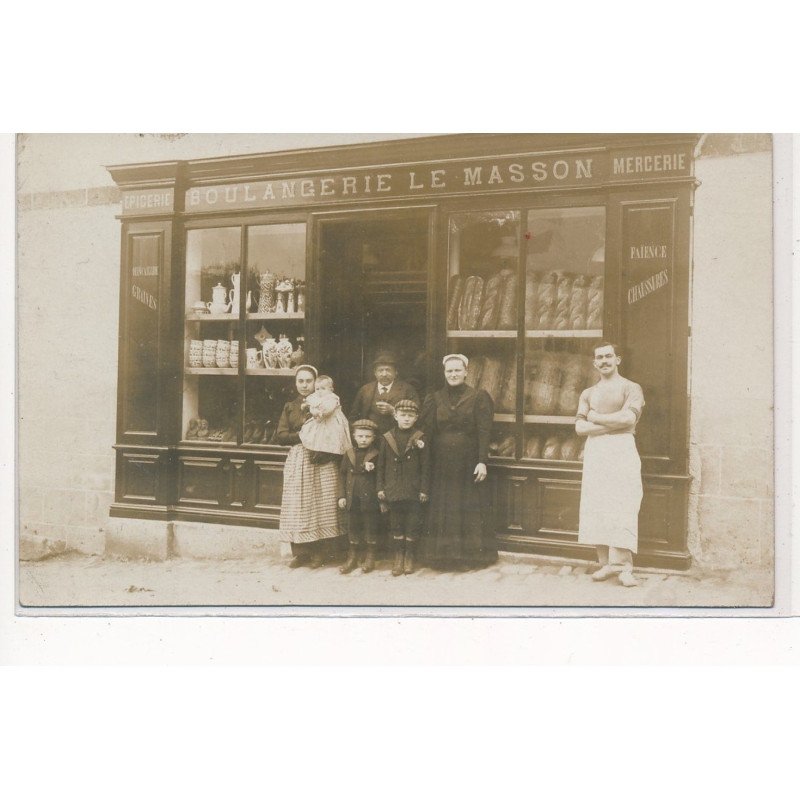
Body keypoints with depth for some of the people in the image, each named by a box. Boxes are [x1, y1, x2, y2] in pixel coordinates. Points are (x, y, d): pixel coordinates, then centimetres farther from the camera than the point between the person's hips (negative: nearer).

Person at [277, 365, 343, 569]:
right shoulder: (290, 407, 13)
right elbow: (280, 436, 3)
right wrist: (302, 435, -10)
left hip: (322, 461, -2)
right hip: (297, 460, 2)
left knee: (322, 506, -2)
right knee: (297, 507, 0)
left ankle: (321, 553, 8)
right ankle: (301, 552, 10)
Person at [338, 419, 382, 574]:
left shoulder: (376, 455, -3)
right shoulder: (349, 454, 5)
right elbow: (342, 475, 7)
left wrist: (372, 469, -20)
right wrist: (342, 496, 2)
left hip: (370, 499, -3)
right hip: (352, 499, 3)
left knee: (370, 528, 7)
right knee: (352, 528, 11)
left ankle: (370, 558, 21)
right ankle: (352, 558, 24)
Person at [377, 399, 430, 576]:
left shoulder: (420, 438, -3)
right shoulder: (386, 438, 1)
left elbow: (426, 466, -1)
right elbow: (381, 465, 5)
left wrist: (424, 489, -4)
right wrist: (380, 488, 2)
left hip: (414, 490, -1)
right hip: (393, 490, 1)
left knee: (413, 523, 5)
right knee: (396, 524, 9)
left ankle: (409, 555, 21)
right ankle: (398, 556, 22)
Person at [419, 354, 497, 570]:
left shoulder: (479, 397, -1)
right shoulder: (435, 399, 8)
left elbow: (484, 432, -7)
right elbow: (426, 431, 4)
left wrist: (482, 461, -13)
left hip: (468, 463, -2)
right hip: (441, 465, 3)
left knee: (469, 510, 4)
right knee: (442, 510, 7)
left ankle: (469, 556, 16)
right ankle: (442, 555, 18)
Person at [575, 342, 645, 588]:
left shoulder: (631, 388, 5)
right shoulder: (588, 393, 17)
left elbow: (628, 418, -13)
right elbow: (579, 427, 4)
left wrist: (596, 418, -3)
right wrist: (612, 425, -7)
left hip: (621, 450, -4)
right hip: (594, 452, 4)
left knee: (622, 508, -9)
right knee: (596, 508, 1)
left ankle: (624, 566, -6)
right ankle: (606, 563, 8)